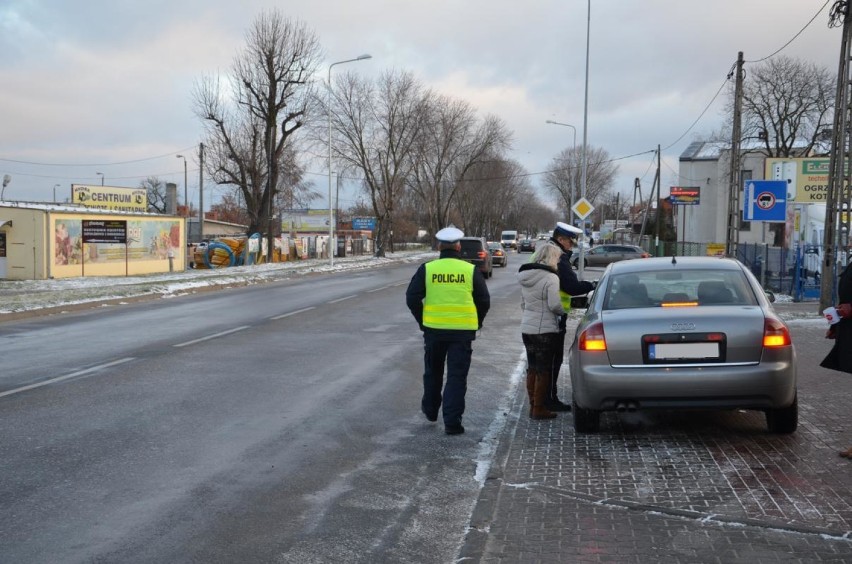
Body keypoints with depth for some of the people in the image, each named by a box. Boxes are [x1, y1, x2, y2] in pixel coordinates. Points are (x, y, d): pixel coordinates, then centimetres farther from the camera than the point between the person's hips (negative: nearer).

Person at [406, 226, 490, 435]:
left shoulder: (427, 269, -2)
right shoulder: (471, 270, -2)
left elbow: (412, 298, -2)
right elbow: (484, 301, 2)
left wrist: (422, 321, 10)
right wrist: (476, 324, 15)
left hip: (434, 329, 1)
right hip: (462, 331, -1)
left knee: (432, 371, 21)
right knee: (457, 376, 3)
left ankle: (430, 409, 36)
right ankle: (452, 421, 0)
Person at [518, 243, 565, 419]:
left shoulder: (525, 277, 9)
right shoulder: (551, 278, -16)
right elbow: (555, 305, -18)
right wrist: (564, 312, 0)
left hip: (526, 328, 7)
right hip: (545, 330, -7)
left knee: (531, 368, 14)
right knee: (544, 370, 2)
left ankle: (533, 405, 20)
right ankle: (539, 409, 6)